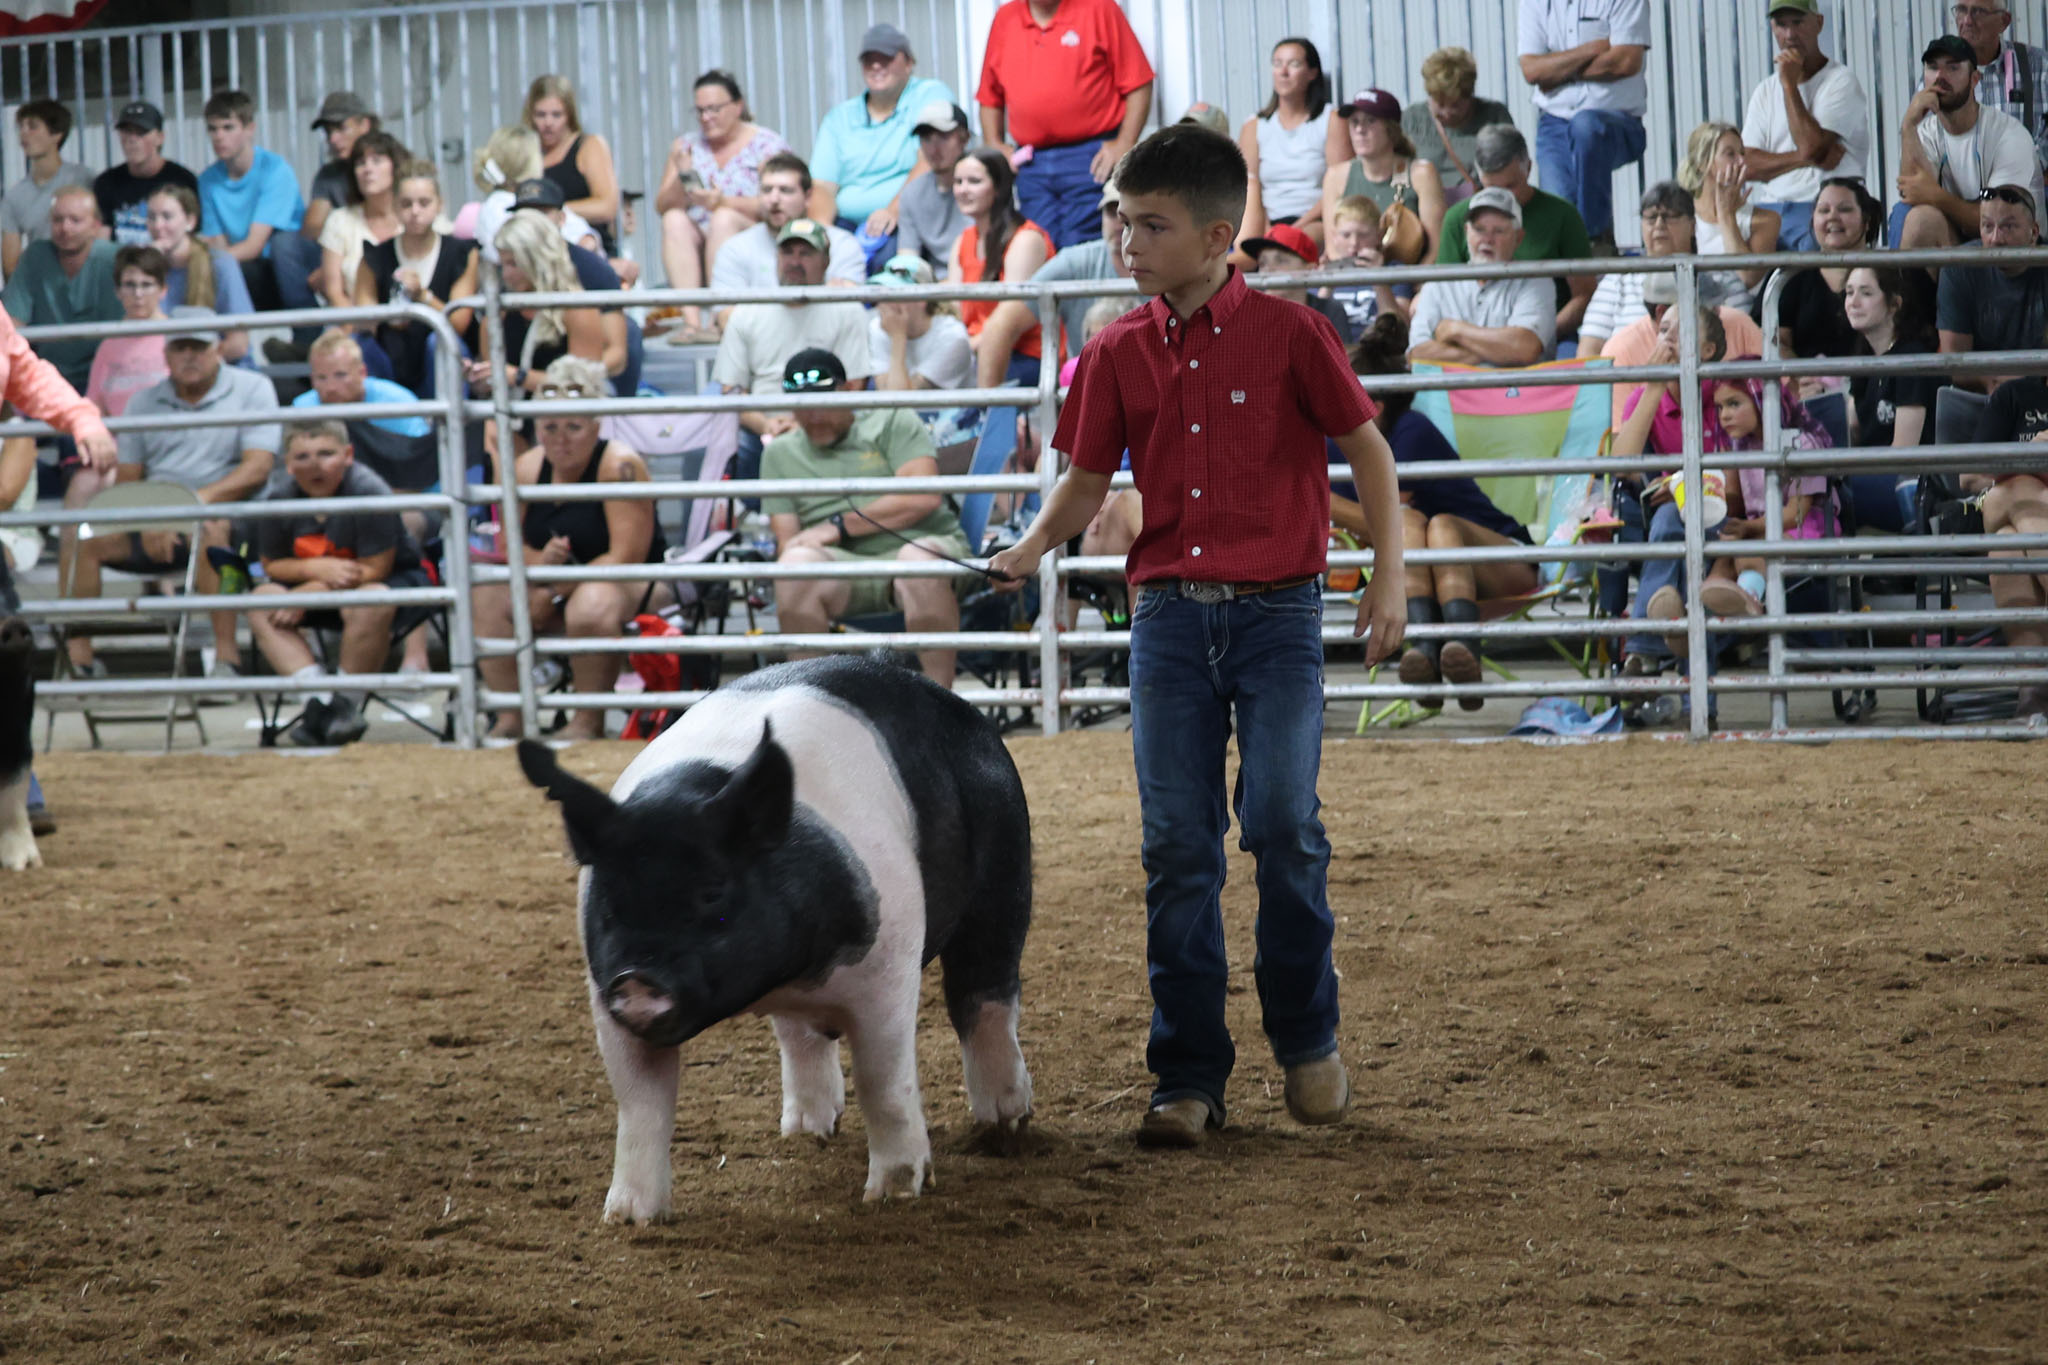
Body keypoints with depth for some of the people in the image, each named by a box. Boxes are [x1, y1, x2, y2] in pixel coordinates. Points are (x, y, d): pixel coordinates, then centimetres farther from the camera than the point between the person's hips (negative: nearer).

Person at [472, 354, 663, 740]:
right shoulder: (529, 468, 0)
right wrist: (540, 563, -22)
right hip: (553, 580, 6)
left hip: (635, 583, -6)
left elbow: (626, 558, -21)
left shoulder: (619, 465, -18)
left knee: (590, 606, -39)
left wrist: (556, 592, -20)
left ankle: (590, 722, -17)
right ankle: (510, 718, -8)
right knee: (485, 597, -17)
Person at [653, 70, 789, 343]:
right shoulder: (686, 146, 14)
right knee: (674, 220, -24)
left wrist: (724, 202, -26)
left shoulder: (768, 144, 1)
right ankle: (691, 320, -38)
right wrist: (681, 179, -16)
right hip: (697, 252, 4)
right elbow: (662, 207, 5)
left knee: (724, 218, -31)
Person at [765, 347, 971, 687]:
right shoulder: (780, 453, 22)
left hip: (920, 544, -2)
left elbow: (924, 497, -3)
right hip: (842, 565, 2)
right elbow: (786, 539, 12)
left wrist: (840, 526, -6)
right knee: (796, 562, -32)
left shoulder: (892, 422, 12)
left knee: (919, 560, -39)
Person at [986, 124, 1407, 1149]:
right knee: (1176, 842, 0)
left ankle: (1307, 1039, 8)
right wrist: (1030, 550, -6)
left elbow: (1366, 446, 3)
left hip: (1276, 612, -3)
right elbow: (1086, 483, 11)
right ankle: (1188, 1074, 7)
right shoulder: (1118, 354, 6)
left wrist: (1389, 575, -2)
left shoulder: (1287, 335, -3)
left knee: (1281, 818, -14)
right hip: (1168, 616, 3)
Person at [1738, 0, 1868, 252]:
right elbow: (1747, 164, 6)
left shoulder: (1841, 80, 1)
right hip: (1769, 208, 5)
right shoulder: (1765, 90, 18)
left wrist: (1789, 84, -6)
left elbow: (1812, 146, -14)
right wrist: (1802, 158, -10)